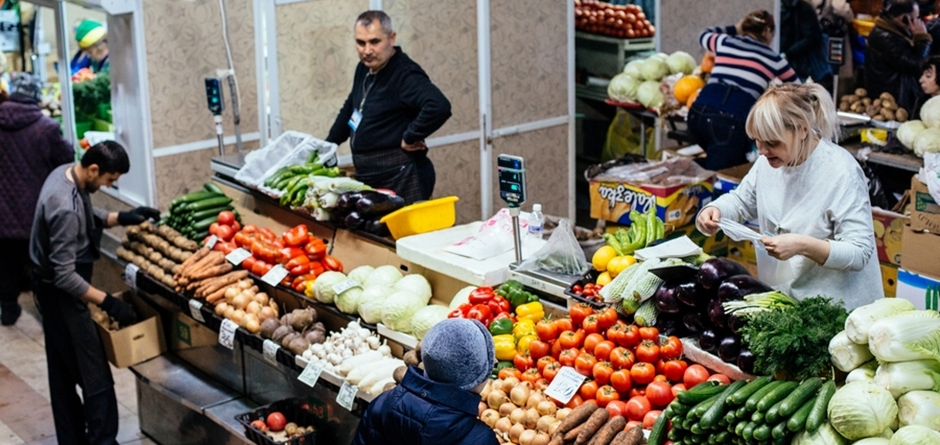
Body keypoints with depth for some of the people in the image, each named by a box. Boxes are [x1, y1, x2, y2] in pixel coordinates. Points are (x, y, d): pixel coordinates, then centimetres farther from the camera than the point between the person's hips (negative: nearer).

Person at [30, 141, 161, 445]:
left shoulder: (66, 173, -3)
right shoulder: (65, 208, -32)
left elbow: (88, 217, 16)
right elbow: (65, 276, -29)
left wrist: (122, 218, 2)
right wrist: (108, 302, -27)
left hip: (50, 287, 10)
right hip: (60, 293, -10)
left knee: (63, 371, 19)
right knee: (95, 376, -1)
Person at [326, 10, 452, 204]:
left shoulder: (405, 74, -18)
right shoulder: (364, 68, 11)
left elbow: (439, 107, -34)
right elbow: (351, 107, 30)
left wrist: (409, 137, -23)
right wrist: (328, 144, 26)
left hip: (401, 179, -9)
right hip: (368, 177, 9)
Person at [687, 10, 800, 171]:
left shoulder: (725, 42, 21)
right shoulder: (773, 58, 16)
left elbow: (705, 35, 46)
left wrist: (734, 29, 54)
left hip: (699, 111, 5)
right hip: (731, 119, -5)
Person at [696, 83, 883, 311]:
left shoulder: (842, 173, -19)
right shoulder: (768, 161, 2)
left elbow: (860, 253, -20)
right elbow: (741, 201, 19)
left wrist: (803, 246, -35)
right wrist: (713, 211, -4)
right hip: (782, 291, 7)